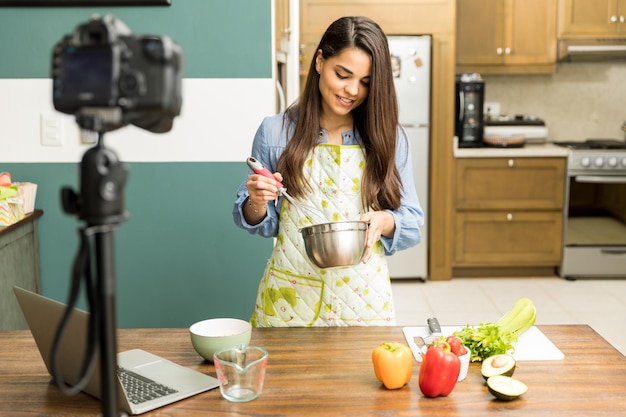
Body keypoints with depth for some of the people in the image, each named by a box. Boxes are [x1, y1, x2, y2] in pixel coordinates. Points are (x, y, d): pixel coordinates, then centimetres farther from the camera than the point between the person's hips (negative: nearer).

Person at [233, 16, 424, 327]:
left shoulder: (388, 138, -2)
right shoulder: (274, 131, -3)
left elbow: (412, 223, 2)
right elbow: (262, 222, 5)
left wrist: (386, 221, -19)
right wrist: (257, 205, -16)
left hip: (362, 297, 1)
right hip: (289, 297, 0)